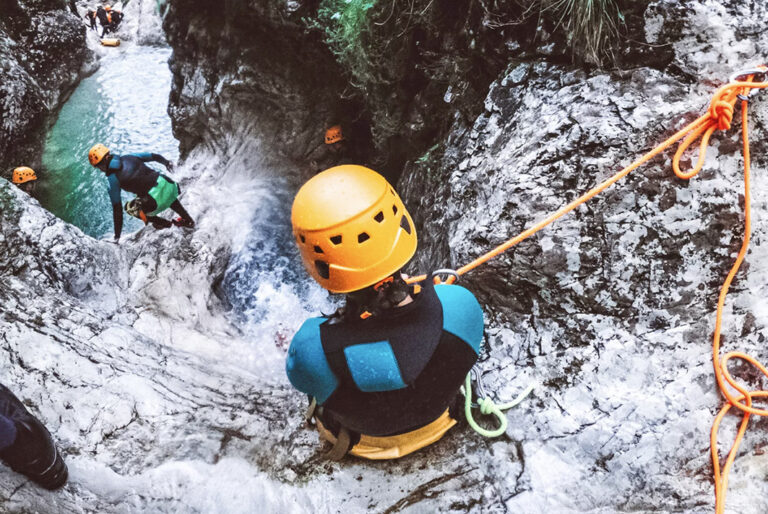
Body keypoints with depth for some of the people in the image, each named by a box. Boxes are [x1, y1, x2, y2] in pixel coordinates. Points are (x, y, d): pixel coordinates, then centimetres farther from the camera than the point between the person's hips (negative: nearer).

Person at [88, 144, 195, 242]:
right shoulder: (129, 157, 10)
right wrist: (166, 162, 43)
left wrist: (117, 236, 9)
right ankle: (188, 220, 43)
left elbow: (117, 209, 1)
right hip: (167, 183, 6)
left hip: (156, 201, -5)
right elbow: (154, 156, 20)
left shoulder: (112, 179, -2)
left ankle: (163, 223, 21)